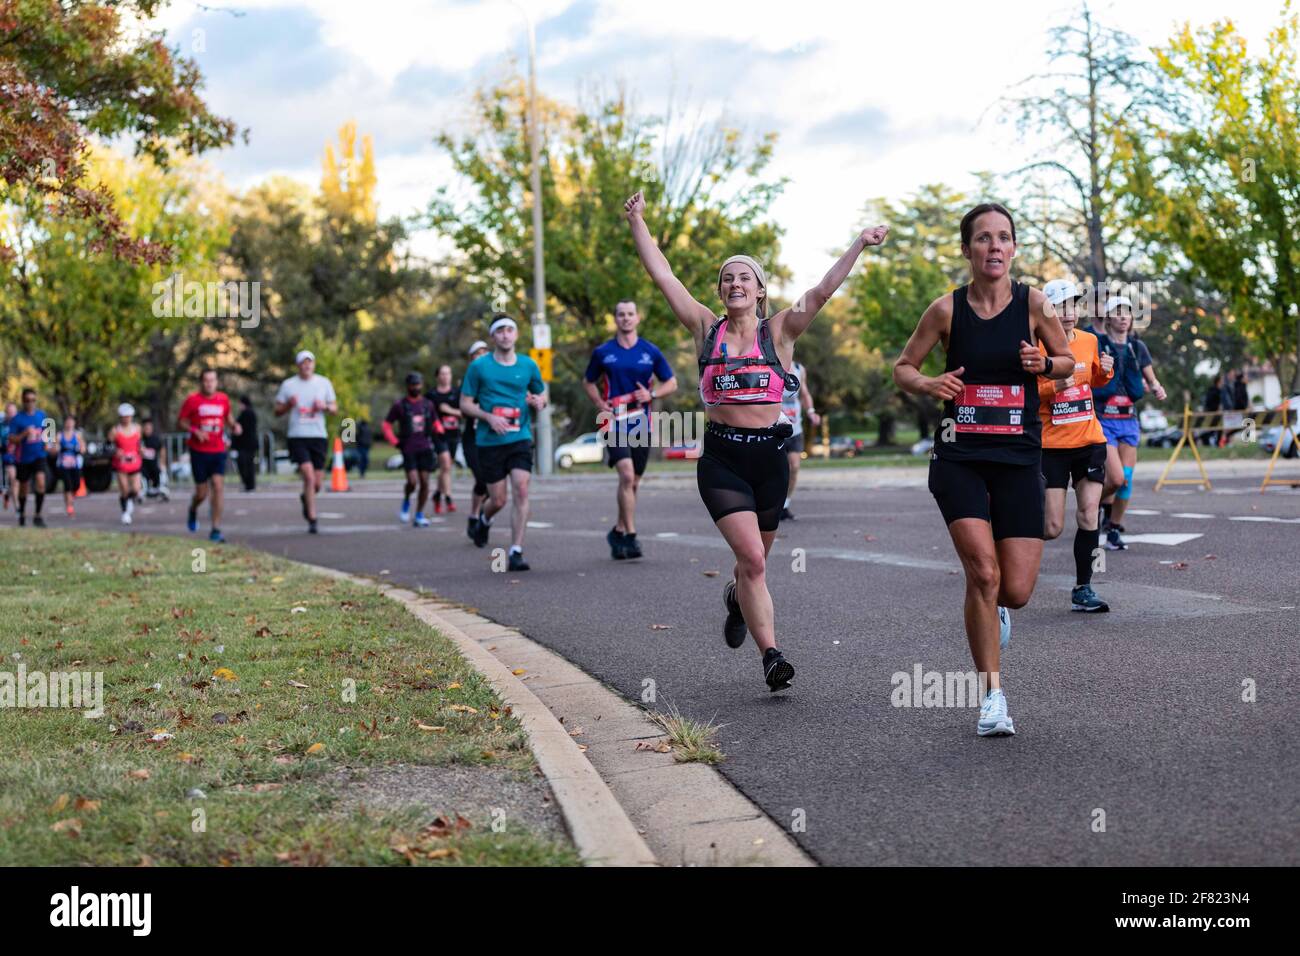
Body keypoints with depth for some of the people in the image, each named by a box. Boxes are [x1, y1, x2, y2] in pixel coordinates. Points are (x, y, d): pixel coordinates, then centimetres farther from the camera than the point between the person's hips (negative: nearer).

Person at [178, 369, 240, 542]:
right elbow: (181, 421, 0)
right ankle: (193, 510, 38)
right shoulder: (192, 400, -4)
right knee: (202, 493, 2)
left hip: (218, 451, 2)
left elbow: (228, 416, 22)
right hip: (199, 451, -2)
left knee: (218, 486, -11)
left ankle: (216, 529, -7)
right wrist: (195, 431, -16)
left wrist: (234, 425, 0)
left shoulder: (223, 399, 6)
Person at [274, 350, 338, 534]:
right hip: (297, 437, -3)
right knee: (309, 477, -16)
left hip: (318, 436, 3)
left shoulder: (324, 383, 8)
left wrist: (325, 406, -10)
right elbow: (277, 411, 8)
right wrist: (289, 405, -13)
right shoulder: (288, 384, 3)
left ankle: (306, 498, 40)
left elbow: (335, 409, 12)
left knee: (317, 483, 4)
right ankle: (312, 520, -9)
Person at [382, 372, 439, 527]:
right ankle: (406, 501, 17)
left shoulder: (428, 404, 12)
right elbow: (386, 425, 6)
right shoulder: (400, 405, 2)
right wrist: (395, 442, -3)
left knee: (425, 482, -1)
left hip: (425, 448, 3)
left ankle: (419, 515, 10)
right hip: (408, 449, -3)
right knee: (413, 482, -15)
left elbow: (435, 422, 25)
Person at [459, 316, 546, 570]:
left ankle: (516, 552, -10)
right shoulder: (478, 366, -1)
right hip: (489, 441, -1)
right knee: (498, 500, 3)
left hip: (520, 438, 1)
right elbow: (465, 405, 2)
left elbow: (542, 395, 20)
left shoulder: (528, 365, 6)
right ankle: (484, 520, 41)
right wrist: (489, 417, -15)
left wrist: (539, 401, -5)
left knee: (521, 491, -15)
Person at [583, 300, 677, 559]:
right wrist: (600, 404, -3)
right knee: (626, 475, -20)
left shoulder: (651, 352, 5)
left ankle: (618, 531, 28)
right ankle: (630, 536, -17)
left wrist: (651, 394, -9)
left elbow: (671, 383, 11)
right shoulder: (602, 352, 3)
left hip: (641, 423, 3)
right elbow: (588, 382, 15)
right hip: (614, 422, -3)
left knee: (633, 482, 10)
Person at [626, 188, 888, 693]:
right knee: (752, 558, -14)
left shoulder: (778, 331, 3)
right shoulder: (707, 329, 5)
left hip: (769, 455, 1)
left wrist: (860, 244, -15)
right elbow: (664, 277, 3)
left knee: (755, 559, 16)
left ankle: (737, 598, 51)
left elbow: (822, 292, -7)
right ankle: (771, 656, -7)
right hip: (721, 458, -1)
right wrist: (637, 223, 1)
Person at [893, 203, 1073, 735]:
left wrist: (1044, 364, -9)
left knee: (1016, 591, -4)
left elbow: (1068, 361, 13)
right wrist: (928, 384, -12)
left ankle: (992, 608, 37)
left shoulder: (1034, 304, -1)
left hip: (1020, 457, 1)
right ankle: (993, 697, -2)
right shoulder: (947, 309, -1)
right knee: (982, 570, -17)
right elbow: (902, 368, 10)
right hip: (959, 456, -1)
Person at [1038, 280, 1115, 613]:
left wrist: (1106, 371, 1)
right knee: (1053, 527, -6)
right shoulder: (1037, 346, -9)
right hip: (1052, 444, -4)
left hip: (1090, 440, 4)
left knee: (1089, 516, -3)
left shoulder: (1089, 340, 6)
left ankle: (1082, 590, 7)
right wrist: (1054, 386, -23)